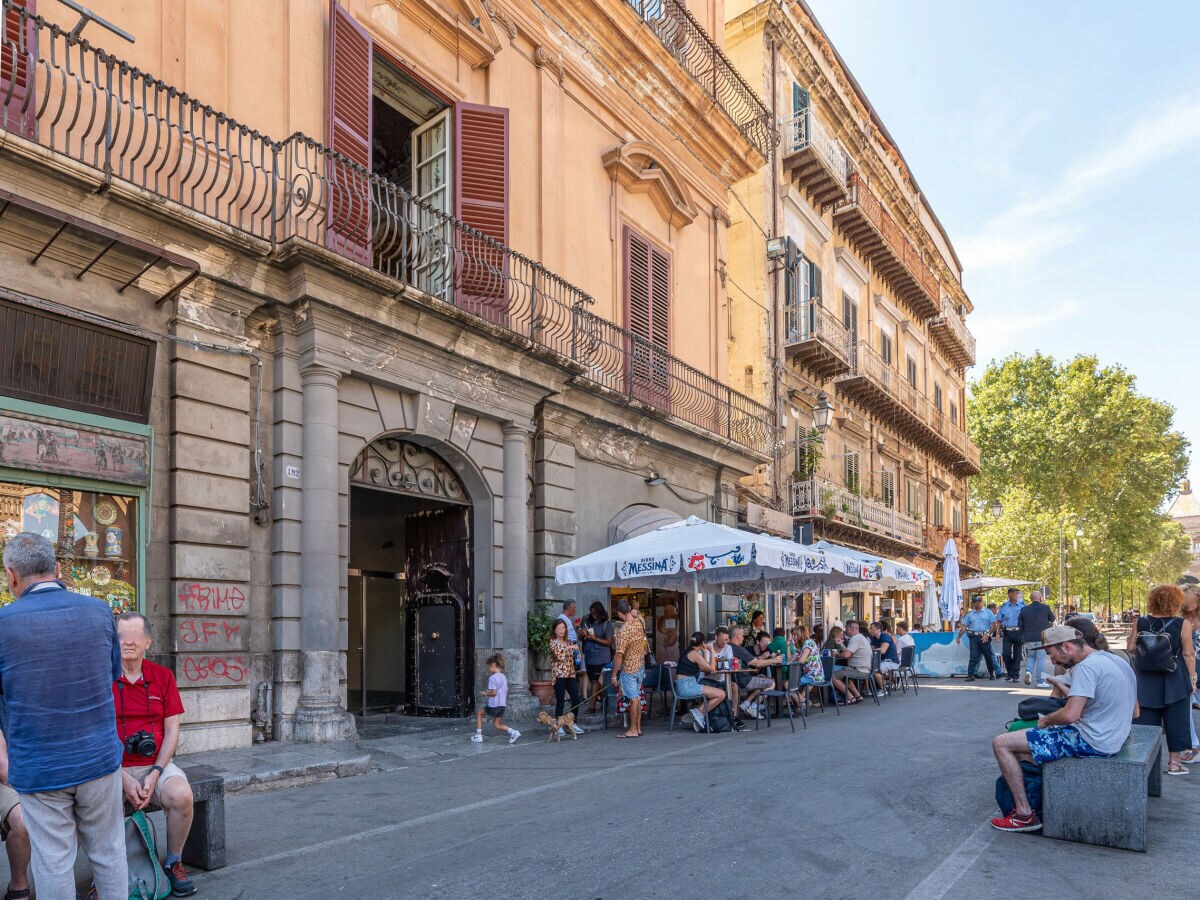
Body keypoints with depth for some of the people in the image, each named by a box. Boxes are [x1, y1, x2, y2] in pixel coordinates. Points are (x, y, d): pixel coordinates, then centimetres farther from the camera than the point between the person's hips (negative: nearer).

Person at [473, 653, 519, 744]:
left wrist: (486, 694, -2)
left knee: (479, 713, 17)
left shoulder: (493, 677, -14)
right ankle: (513, 732, -5)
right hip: (503, 704, 7)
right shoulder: (504, 677, 12)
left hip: (494, 705, -7)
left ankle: (478, 736, 17)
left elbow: (494, 692, -22)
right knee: (496, 725, 16)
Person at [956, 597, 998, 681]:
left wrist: (987, 635, -11)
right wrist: (958, 637, 3)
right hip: (974, 637, 1)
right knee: (974, 657, -5)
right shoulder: (969, 615, 13)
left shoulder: (988, 613, 7)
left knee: (988, 656, 6)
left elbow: (993, 625, 0)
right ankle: (970, 675, -7)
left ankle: (992, 674, 22)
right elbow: (964, 627, 11)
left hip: (985, 637, -1)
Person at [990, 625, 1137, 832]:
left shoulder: (1086, 667, -19)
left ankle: (1024, 814, -4)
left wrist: (1045, 720, -6)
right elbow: (1134, 712, 20)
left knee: (1001, 743, -8)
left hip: (1089, 741, -10)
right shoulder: (1117, 660, 11)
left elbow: (1070, 715, -27)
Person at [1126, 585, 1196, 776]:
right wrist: (1192, 678, 1)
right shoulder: (1183, 625, -11)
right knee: (1175, 720, 10)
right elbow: (1188, 654, -9)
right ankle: (1174, 762, 16)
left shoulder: (1140, 623, -4)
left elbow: (1130, 649, -1)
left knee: (1146, 720, 11)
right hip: (1174, 681, -2)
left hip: (1145, 681, 2)